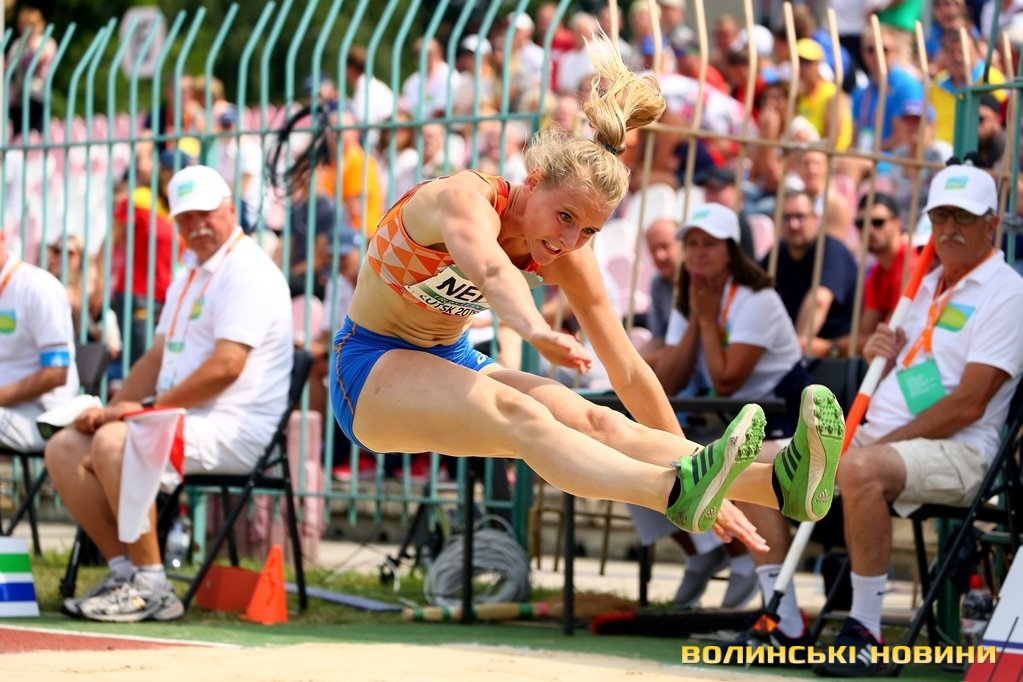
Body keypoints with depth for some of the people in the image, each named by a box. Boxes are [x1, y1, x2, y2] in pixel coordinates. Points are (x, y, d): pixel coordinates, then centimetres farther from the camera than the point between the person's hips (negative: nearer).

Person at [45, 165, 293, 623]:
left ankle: (151, 587, -25)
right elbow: (158, 358, 23)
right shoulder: (190, 278, 21)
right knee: (64, 448, 2)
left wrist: (150, 407, -17)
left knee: (114, 442, -31)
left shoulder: (248, 271, -11)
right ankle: (124, 570, 1)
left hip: (232, 430, -10)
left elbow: (226, 366, -21)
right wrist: (111, 409, 7)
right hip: (180, 420, 10)